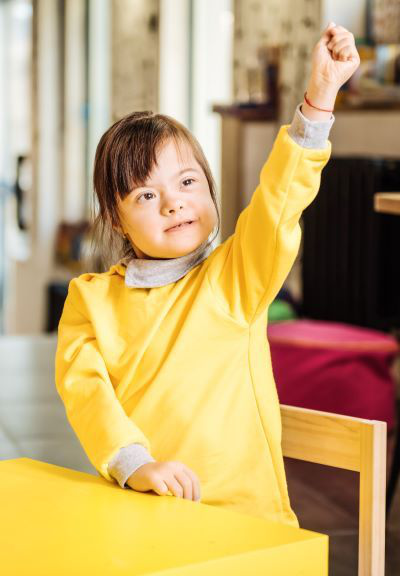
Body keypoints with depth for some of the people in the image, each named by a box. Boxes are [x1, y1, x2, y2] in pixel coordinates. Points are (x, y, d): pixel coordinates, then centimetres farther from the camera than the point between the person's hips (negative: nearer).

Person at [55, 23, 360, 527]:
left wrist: (319, 97, -16)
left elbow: (280, 198, -5)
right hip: (138, 513, 1)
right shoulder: (91, 300, 9)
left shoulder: (235, 277, 8)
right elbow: (83, 388, -2)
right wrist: (134, 464, -19)